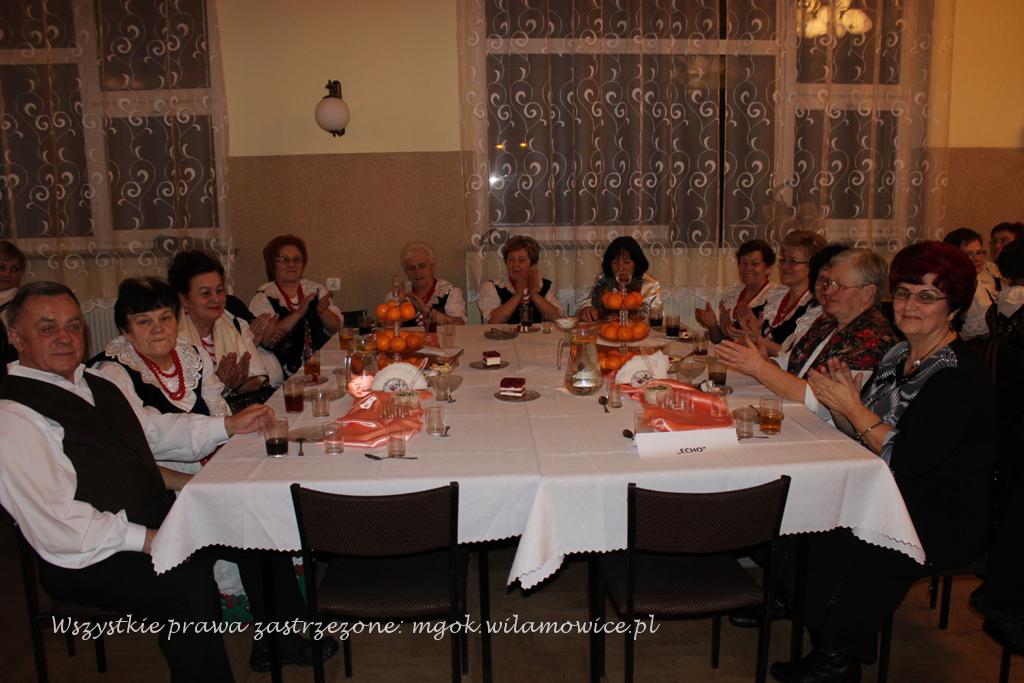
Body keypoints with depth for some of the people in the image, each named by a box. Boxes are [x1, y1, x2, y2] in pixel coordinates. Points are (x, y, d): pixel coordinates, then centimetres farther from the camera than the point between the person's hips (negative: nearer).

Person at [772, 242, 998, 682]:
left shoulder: (959, 378, -19)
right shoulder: (899, 356, 7)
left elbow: (907, 459, -25)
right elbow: (868, 431, 9)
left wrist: (852, 407, -19)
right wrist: (846, 395, -10)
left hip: (944, 521, -7)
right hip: (894, 494, 7)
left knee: (834, 542, -25)